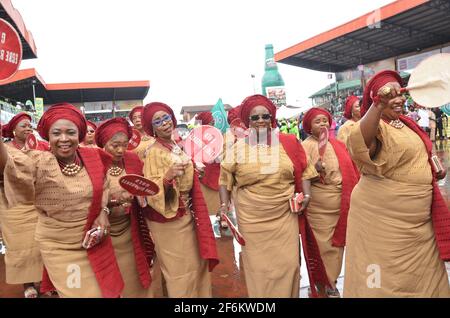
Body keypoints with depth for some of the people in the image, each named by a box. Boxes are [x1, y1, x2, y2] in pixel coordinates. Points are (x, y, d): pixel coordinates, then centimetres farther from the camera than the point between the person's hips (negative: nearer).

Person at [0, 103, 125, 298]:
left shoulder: (93, 157, -8)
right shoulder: (40, 162, -17)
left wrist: (103, 211, -7)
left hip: (95, 239, 3)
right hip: (58, 246, -3)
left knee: (104, 289, 18)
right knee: (78, 292, 12)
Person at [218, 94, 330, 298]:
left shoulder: (288, 143, 0)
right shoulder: (238, 148, -1)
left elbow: (303, 171, 8)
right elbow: (225, 177, 6)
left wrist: (306, 194, -4)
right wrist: (224, 203, -4)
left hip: (285, 215, 1)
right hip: (251, 218, 0)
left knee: (287, 262, 8)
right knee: (257, 265, 10)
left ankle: (288, 294, 33)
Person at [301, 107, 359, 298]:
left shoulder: (337, 145, 10)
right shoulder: (307, 146, -9)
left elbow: (349, 170, 17)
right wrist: (316, 170, -34)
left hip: (343, 202, 6)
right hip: (320, 206, -6)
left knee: (338, 243, 15)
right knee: (324, 246, 3)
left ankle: (332, 279, 33)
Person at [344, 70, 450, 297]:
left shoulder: (405, 123, 11)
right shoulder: (374, 126, -16)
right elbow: (358, 144, -41)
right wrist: (379, 105, -49)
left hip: (419, 217, 9)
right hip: (384, 216, -8)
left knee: (420, 275, 22)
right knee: (387, 279, 5)